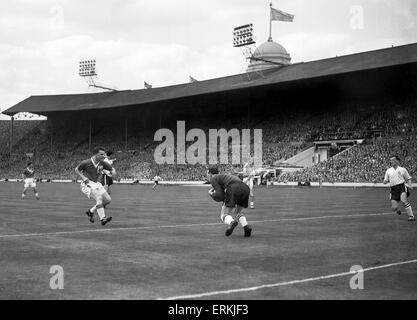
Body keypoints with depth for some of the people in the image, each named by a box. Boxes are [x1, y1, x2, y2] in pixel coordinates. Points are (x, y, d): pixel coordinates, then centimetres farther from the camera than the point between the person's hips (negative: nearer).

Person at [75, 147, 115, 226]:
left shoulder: (102, 163, -2)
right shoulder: (86, 163, -14)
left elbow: (112, 169, 10)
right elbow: (76, 169, 1)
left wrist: (113, 171, -15)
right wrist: (83, 178, -14)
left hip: (96, 184, 7)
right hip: (87, 184, -6)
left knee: (108, 200, -3)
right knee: (99, 198, -27)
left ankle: (91, 212, 13)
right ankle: (102, 219, -30)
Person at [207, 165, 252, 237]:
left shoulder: (213, 179, 16)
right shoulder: (224, 177, 39)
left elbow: (221, 196, 6)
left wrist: (212, 194, 22)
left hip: (234, 189, -7)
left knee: (224, 216, 6)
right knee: (238, 214, 24)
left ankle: (231, 222, -29)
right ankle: (246, 226, -7)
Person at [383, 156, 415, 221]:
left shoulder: (402, 169, 11)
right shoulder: (388, 171, 17)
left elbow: (408, 178, 16)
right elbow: (385, 181, 20)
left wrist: (410, 185, -3)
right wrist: (386, 181, -4)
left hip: (402, 186, -2)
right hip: (394, 189, 3)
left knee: (404, 200, -30)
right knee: (394, 208, -8)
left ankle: (411, 216, -21)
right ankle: (398, 210, 29)